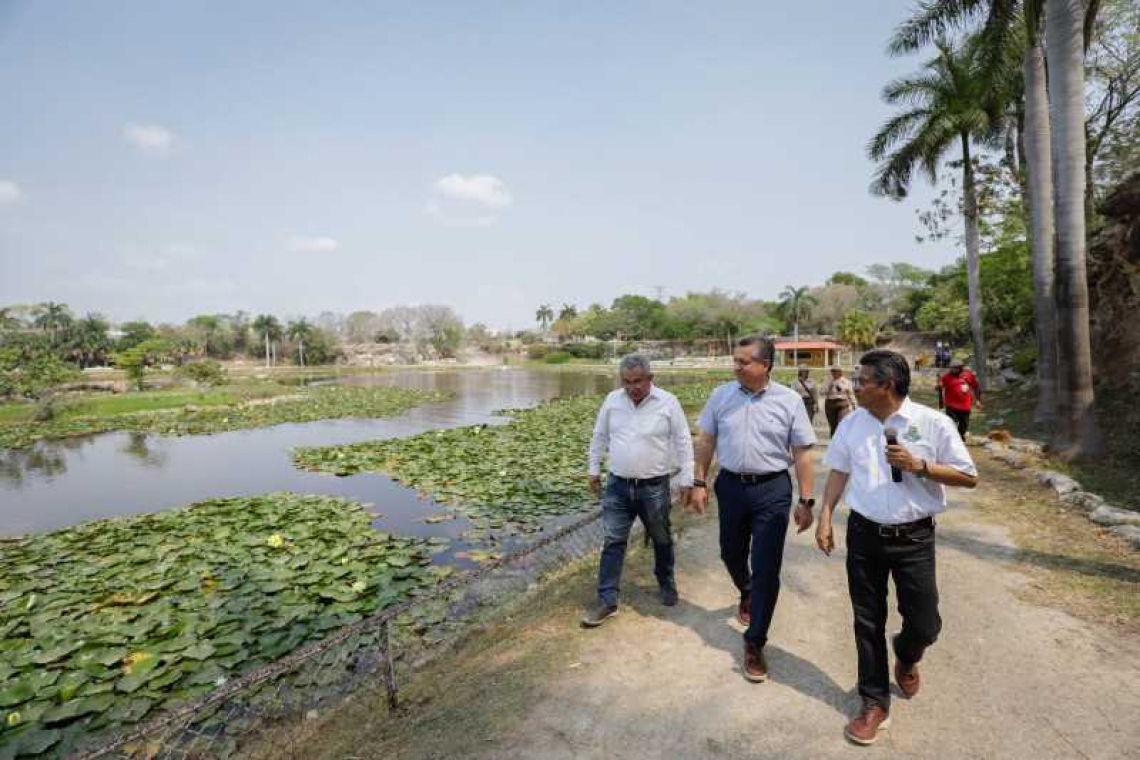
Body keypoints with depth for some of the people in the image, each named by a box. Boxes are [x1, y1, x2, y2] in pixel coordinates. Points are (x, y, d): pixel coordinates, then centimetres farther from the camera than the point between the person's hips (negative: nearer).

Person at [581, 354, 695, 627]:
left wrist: (686, 480, -5)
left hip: (654, 487, -1)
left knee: (662, 540, 17)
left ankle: (667, 583, 42)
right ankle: (607, 601, 13)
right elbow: (599, 437, 9)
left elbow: (683, 442, -5)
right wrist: (594, 470, 11)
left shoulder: (668, 402, -10)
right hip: (618, 485, 2)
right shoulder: (612, 400, -2)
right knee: (613, 542, 3)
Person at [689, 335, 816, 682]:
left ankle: (754, 643, 19)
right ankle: (747, 594, 54)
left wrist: (806, 500, -5)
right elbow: (706, 442, 6)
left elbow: (802, 453, -3)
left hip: (772, 489, -2)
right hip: (730, 486, 3)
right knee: (731, 554, 19)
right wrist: (699, 482, 3)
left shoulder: (789, 401, -6)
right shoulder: (721, 396, -1)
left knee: (767, 569, 2)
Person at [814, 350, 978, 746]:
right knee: (867, 622, 10)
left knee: (924, 624, 7)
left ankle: (905, 658, 45)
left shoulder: (933, 423, -10)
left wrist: (919, 465, -19)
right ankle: (875, 702, 28)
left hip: (914, 538, -2)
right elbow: (839, 472, 7)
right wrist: (825, 518, 1)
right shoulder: (851, 423, -1)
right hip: (864, 535, 2)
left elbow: (969, 477, -4)